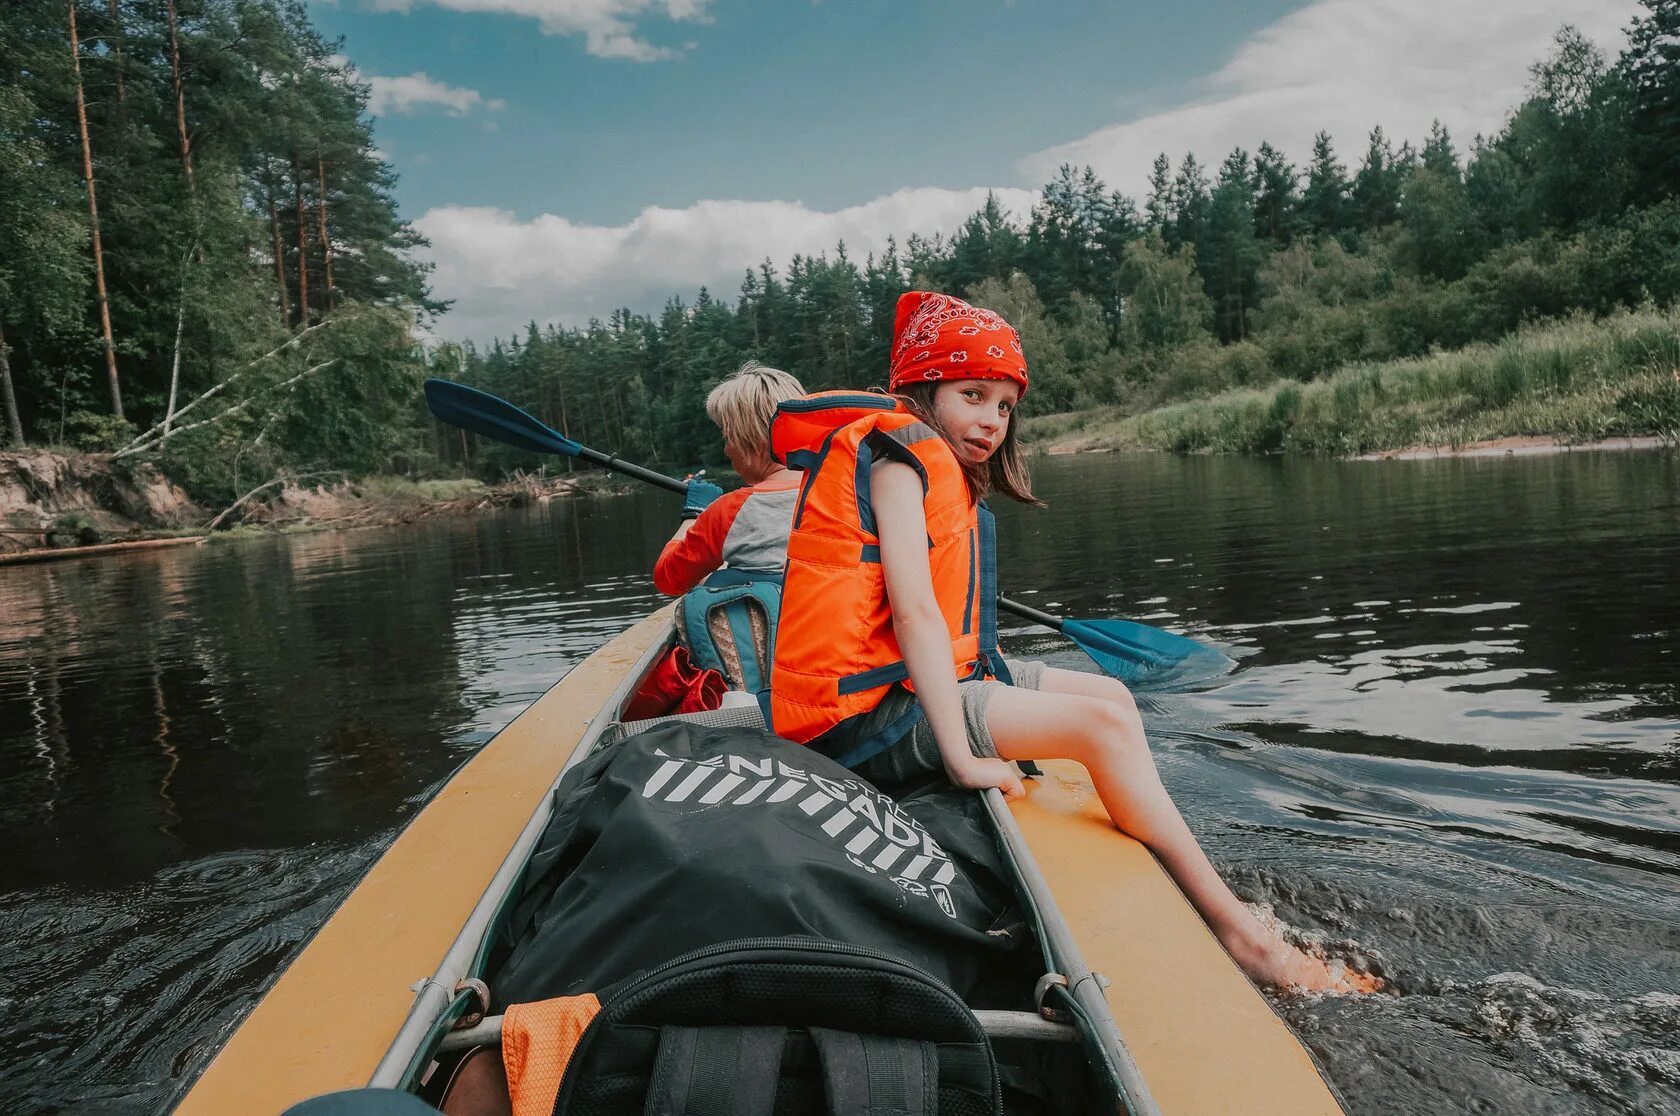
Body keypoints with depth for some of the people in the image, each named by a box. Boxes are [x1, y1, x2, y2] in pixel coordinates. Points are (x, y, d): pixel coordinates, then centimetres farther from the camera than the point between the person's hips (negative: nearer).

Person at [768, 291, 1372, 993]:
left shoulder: (944, 471, 18)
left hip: (913, 681, 10)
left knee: (1109, 693, 8)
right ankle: (1234, 931, -8)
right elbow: (914, 610, -23)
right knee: (1102, 723, -17)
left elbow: (925, 618, 13)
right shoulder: (899, 452, -13)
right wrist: (962, 755, -27)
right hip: (867, 717, -10)